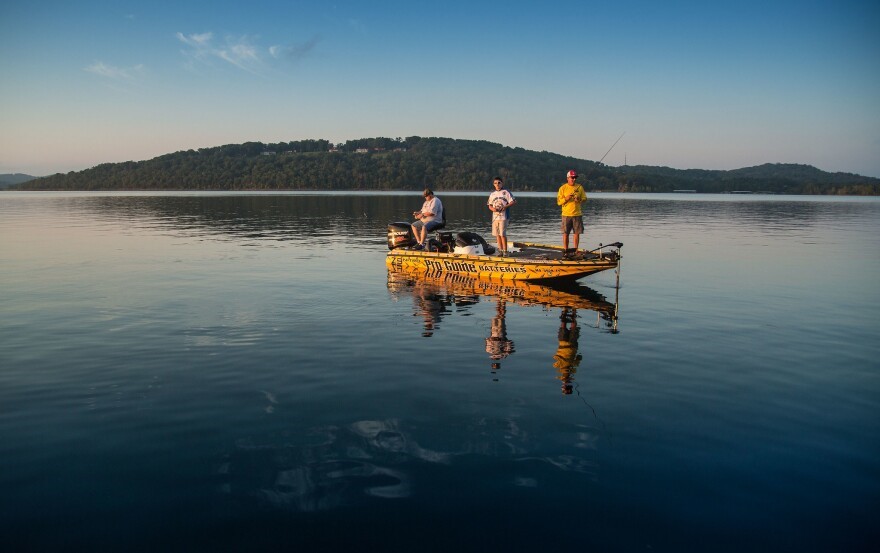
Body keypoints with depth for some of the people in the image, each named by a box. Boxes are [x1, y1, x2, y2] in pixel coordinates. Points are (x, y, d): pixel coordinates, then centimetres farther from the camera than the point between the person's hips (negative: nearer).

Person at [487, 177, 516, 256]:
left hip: (503, 216, -5)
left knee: (502, 234, -11)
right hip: (495, 216, 6)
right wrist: (492, 209, -5)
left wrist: (505, 206, -16)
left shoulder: (506, 192, 0)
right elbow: (490, 205, 18)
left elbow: (513, 201, -4)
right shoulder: (492, 194, 16)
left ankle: (505, 251, -5)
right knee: (497, 234, 5)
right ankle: (500, 250, 14)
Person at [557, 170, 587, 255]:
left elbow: (584, 198, 11)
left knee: (577, 233, 3)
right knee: (565, 233, -2)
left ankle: (575, 251, 12)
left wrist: (579, 200, -10)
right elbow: (558, 202, -1)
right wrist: (566, 198, -18)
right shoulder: (563, 188, 0)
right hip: (566, 215, -2)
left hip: (577, 214, 2)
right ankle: (566, 251, 6)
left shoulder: (580, 187, 7)